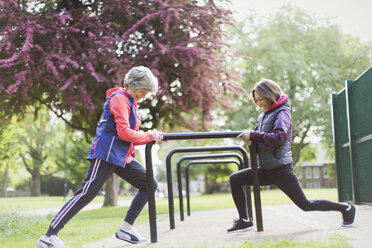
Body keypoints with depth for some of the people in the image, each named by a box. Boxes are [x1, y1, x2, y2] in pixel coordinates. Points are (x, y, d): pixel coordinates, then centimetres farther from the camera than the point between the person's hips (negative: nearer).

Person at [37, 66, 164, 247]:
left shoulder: (130, 102, 21)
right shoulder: (119, 98, -9)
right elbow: (124, 132, -19)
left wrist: (151, 138, 5)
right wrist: (150, 136, -10)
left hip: (122, 157, 10)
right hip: (106, 154, -10)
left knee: (150, 184, 5)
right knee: (87, 193, -16)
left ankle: (126, 228, 5)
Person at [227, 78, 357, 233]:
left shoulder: (282, 113, -10)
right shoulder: (263, 116, 15)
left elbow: (279, 137, -26)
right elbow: (261, 141, 15)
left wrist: (253, 135, -25)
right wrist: (251, 140, -8)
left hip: (281, 168, -8)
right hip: (266, 170, 8)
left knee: (305, 205, -2)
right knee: (235, 179, -3)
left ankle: (346, 208, 14)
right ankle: (244, 220, 0)